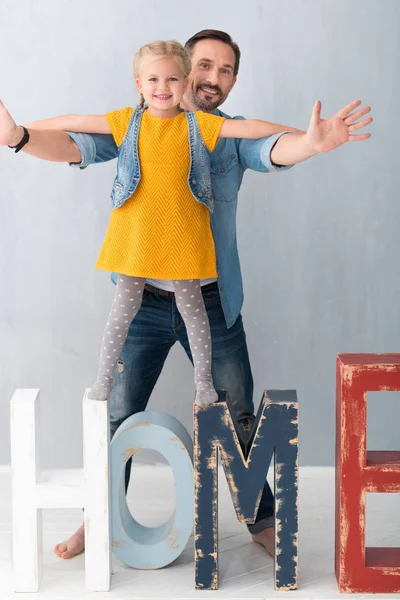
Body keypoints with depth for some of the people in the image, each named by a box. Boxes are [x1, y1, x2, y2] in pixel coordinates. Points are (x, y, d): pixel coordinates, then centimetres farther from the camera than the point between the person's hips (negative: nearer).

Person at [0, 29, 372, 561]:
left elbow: (273, 151, -18)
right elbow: (75, 146, -9)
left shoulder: (232, 134, 1)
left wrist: (312, 143, -42)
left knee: (237, 417, 8)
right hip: (145, 301, 0)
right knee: (119, 416, 9)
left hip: (213, 303, 0)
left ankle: (263, 521, 26)